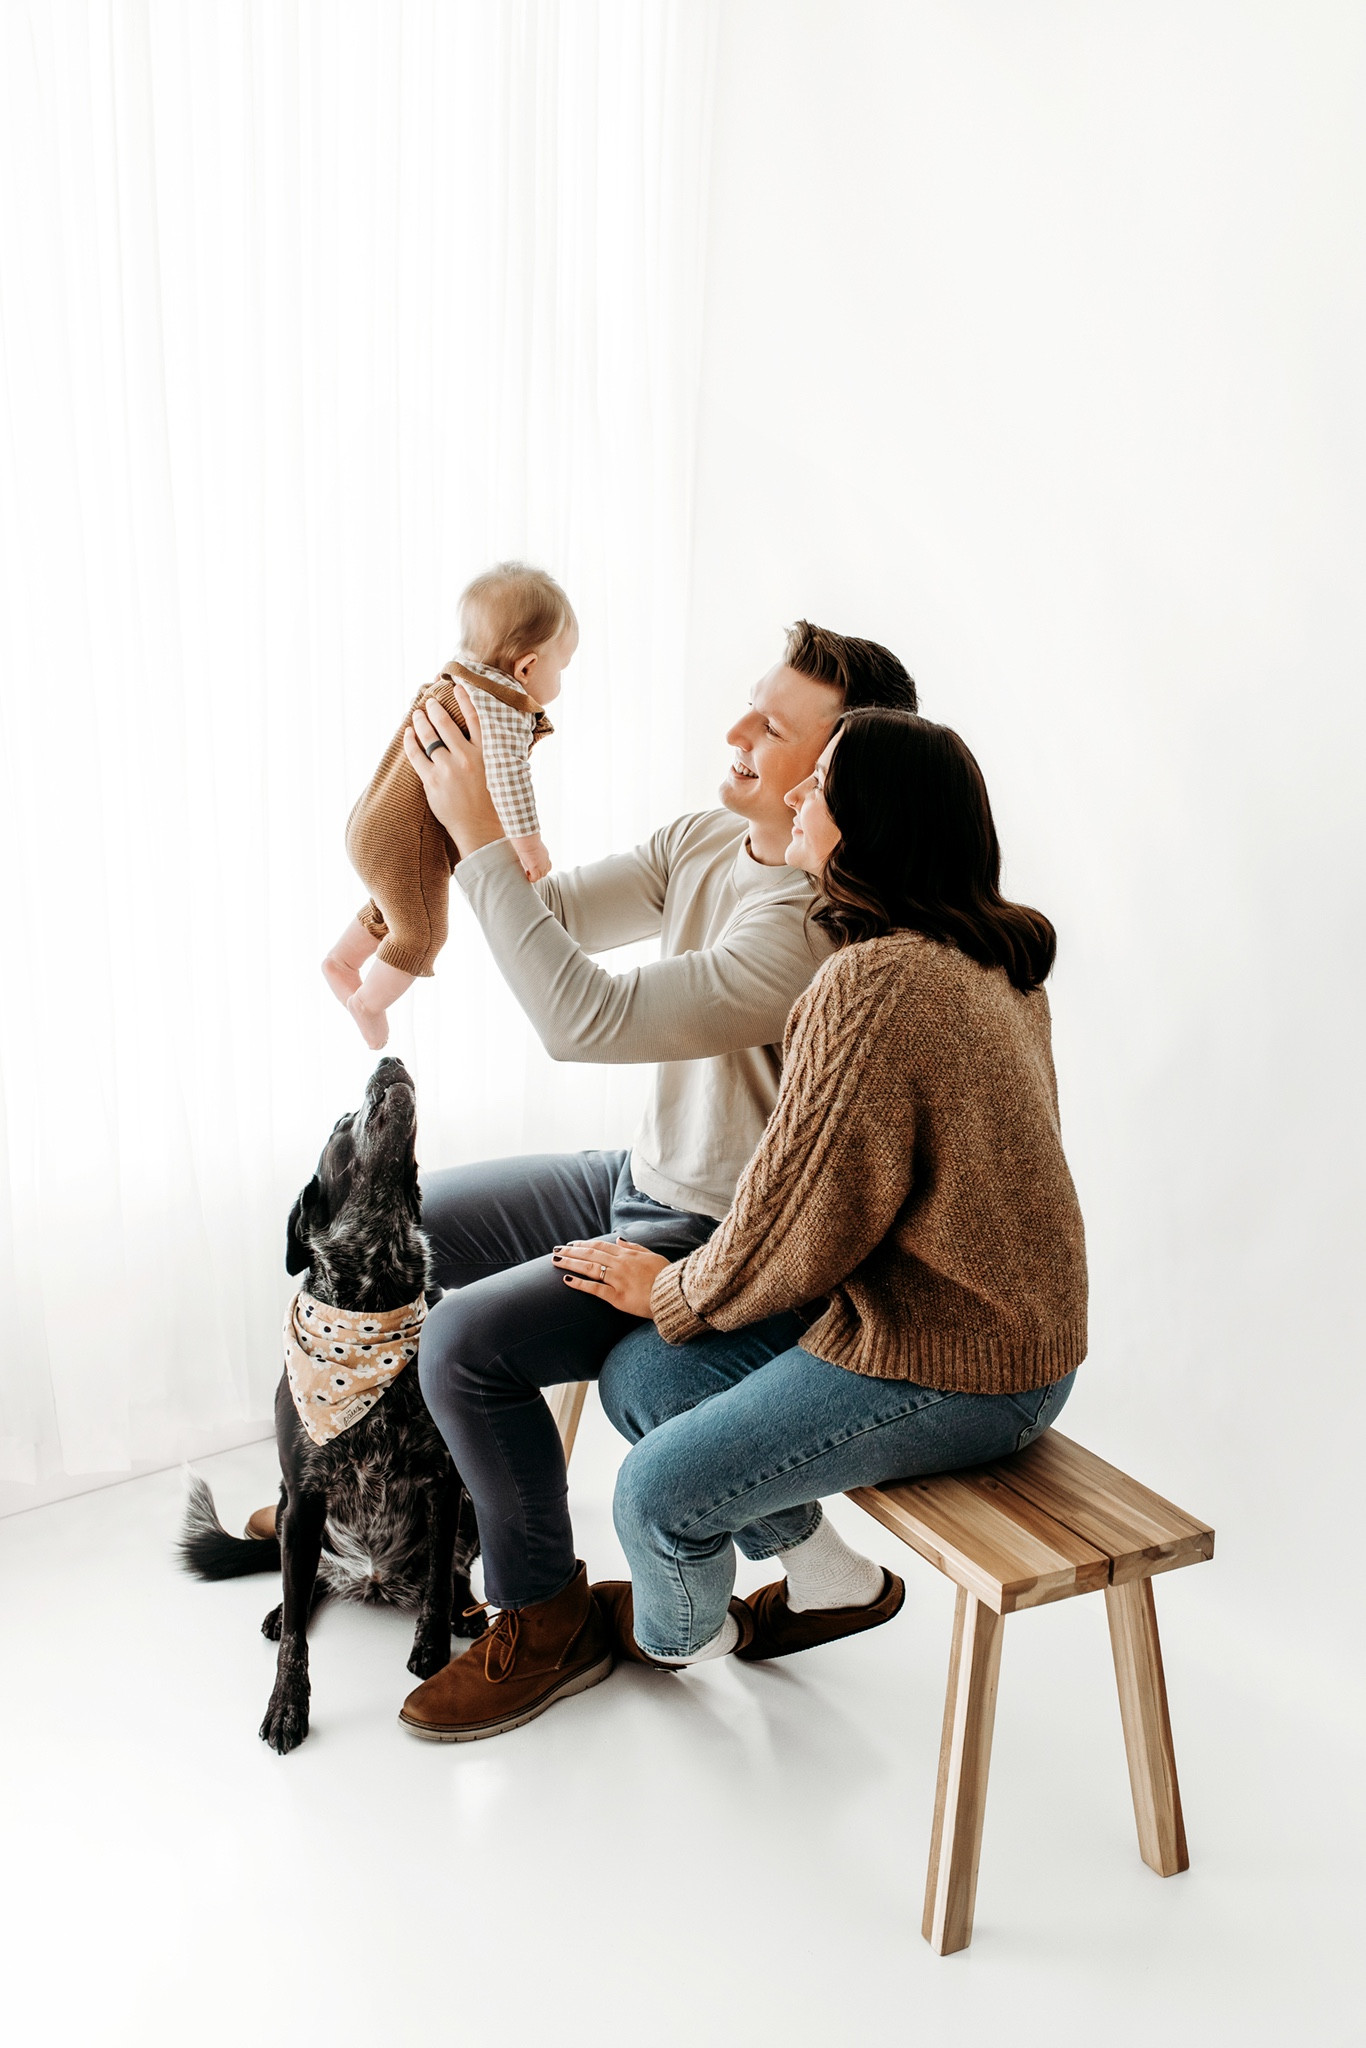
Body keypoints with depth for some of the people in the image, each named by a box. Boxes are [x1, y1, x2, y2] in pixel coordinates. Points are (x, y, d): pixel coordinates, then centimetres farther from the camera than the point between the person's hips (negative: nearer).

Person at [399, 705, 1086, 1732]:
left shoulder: (873, 989, -27)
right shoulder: (995, 954, 5)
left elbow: (796, 1231, -20)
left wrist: (674, 1290, -1)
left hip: (948, 1371, -9)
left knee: (659, 1491, -2)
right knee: (640, 1375, 8)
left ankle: (680, 1633, 34)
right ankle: (826, 1575, 26)